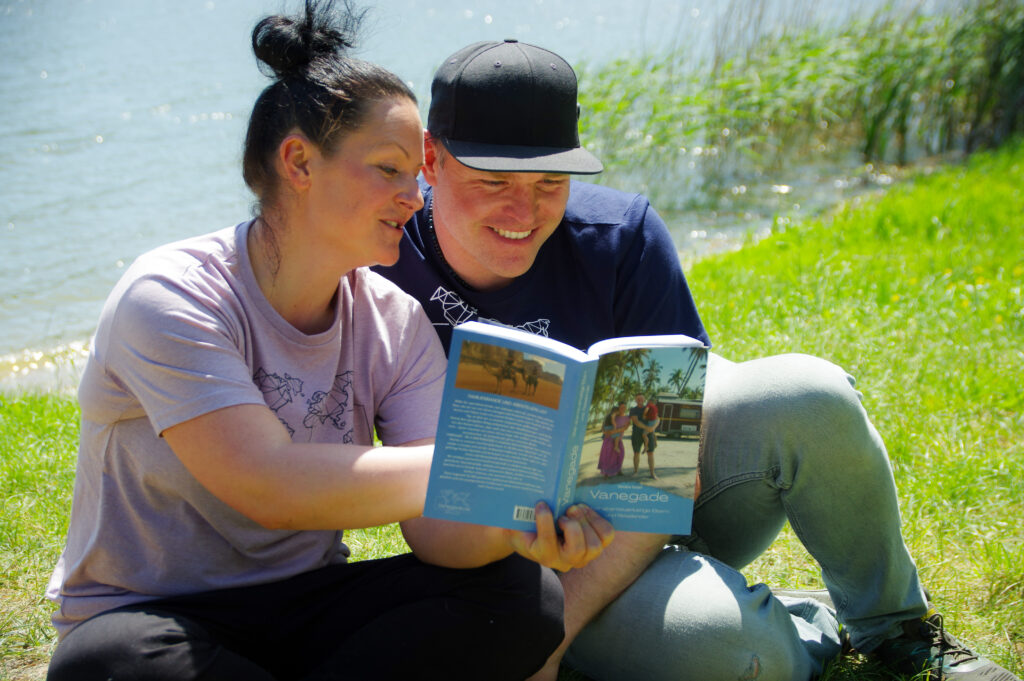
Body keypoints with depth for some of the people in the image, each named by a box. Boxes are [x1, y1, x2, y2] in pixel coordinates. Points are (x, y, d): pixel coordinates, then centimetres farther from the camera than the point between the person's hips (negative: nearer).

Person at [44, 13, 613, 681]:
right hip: (146, 617, -4)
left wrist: (507, 526, -37)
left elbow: (436, 526, -12)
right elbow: (269, 486, -31)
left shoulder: (396, 322, -2)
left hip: (307, 604, 5)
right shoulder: (171, 297, -18)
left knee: (523, 596, -19)